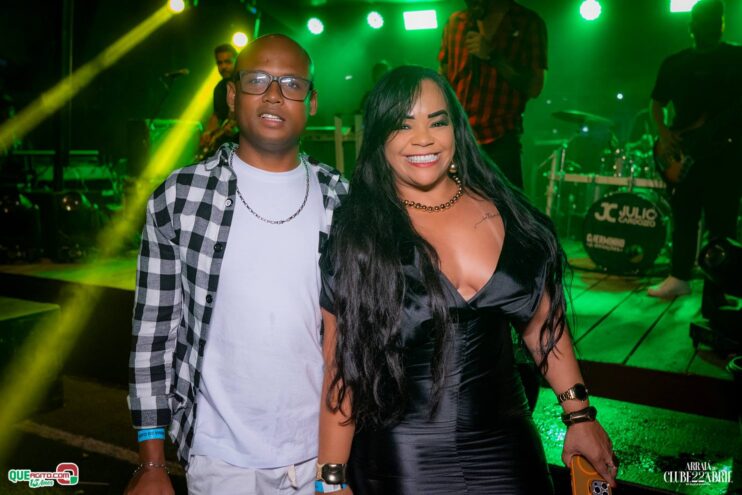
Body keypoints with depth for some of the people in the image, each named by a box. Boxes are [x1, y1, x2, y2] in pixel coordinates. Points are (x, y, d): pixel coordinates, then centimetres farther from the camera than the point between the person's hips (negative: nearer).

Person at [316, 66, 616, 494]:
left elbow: (543, 321, 7)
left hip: (506, 446, 3)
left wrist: (580, 415, 7)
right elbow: (342, 368, -9)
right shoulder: (356, 235, -11)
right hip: (400, 459, -2)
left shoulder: (505, 211, -3)